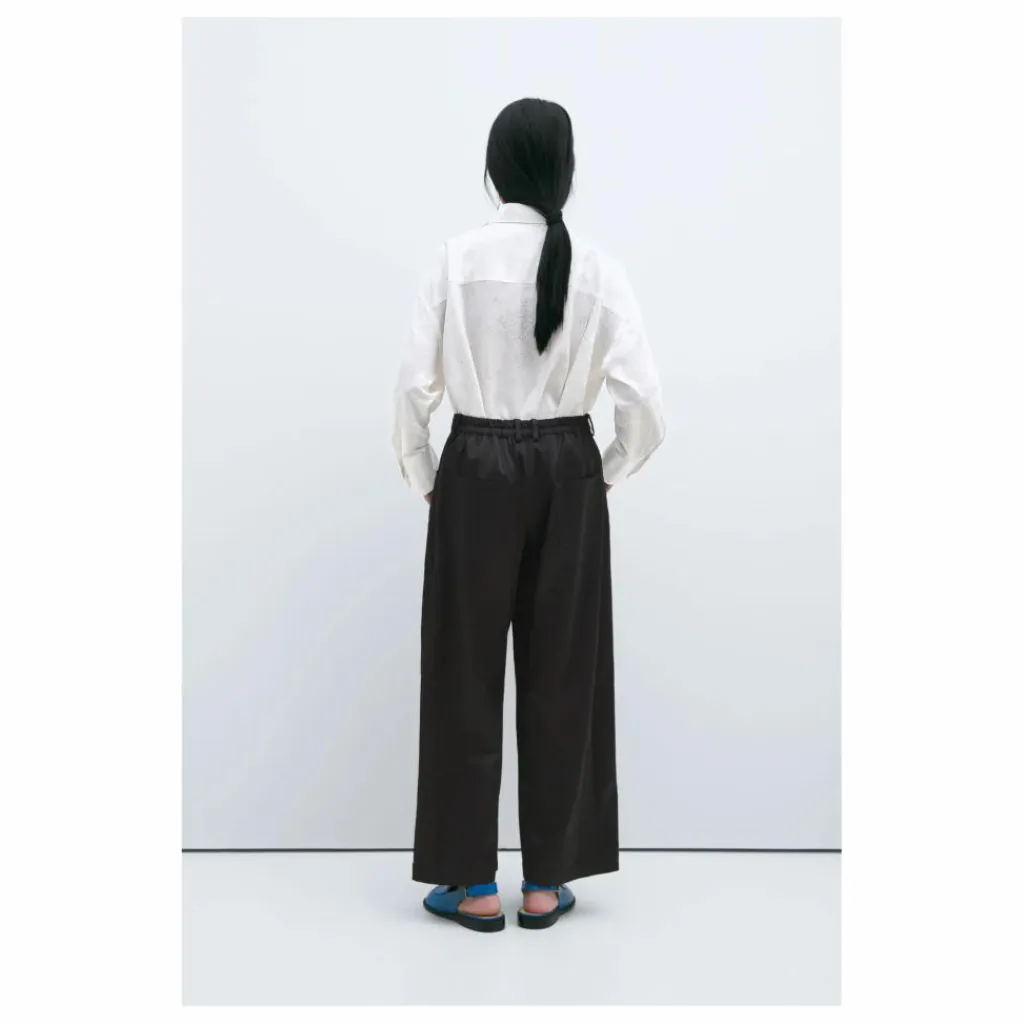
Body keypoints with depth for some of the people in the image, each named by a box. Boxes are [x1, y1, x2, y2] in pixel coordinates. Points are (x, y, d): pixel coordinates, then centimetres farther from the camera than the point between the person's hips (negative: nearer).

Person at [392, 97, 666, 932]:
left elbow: (416, 385, -7)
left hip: (476, 469, -1)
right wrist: (607, 474, 10)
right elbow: (644, 401, -8)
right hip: (566, 472, 1)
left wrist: (423, 479, 8)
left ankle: (473, 884, 18)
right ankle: (546, 882, 20)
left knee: (467, 669, 9)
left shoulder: (458, 260, -7)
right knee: (562, 671, 10)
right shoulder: (597, 268, -5)